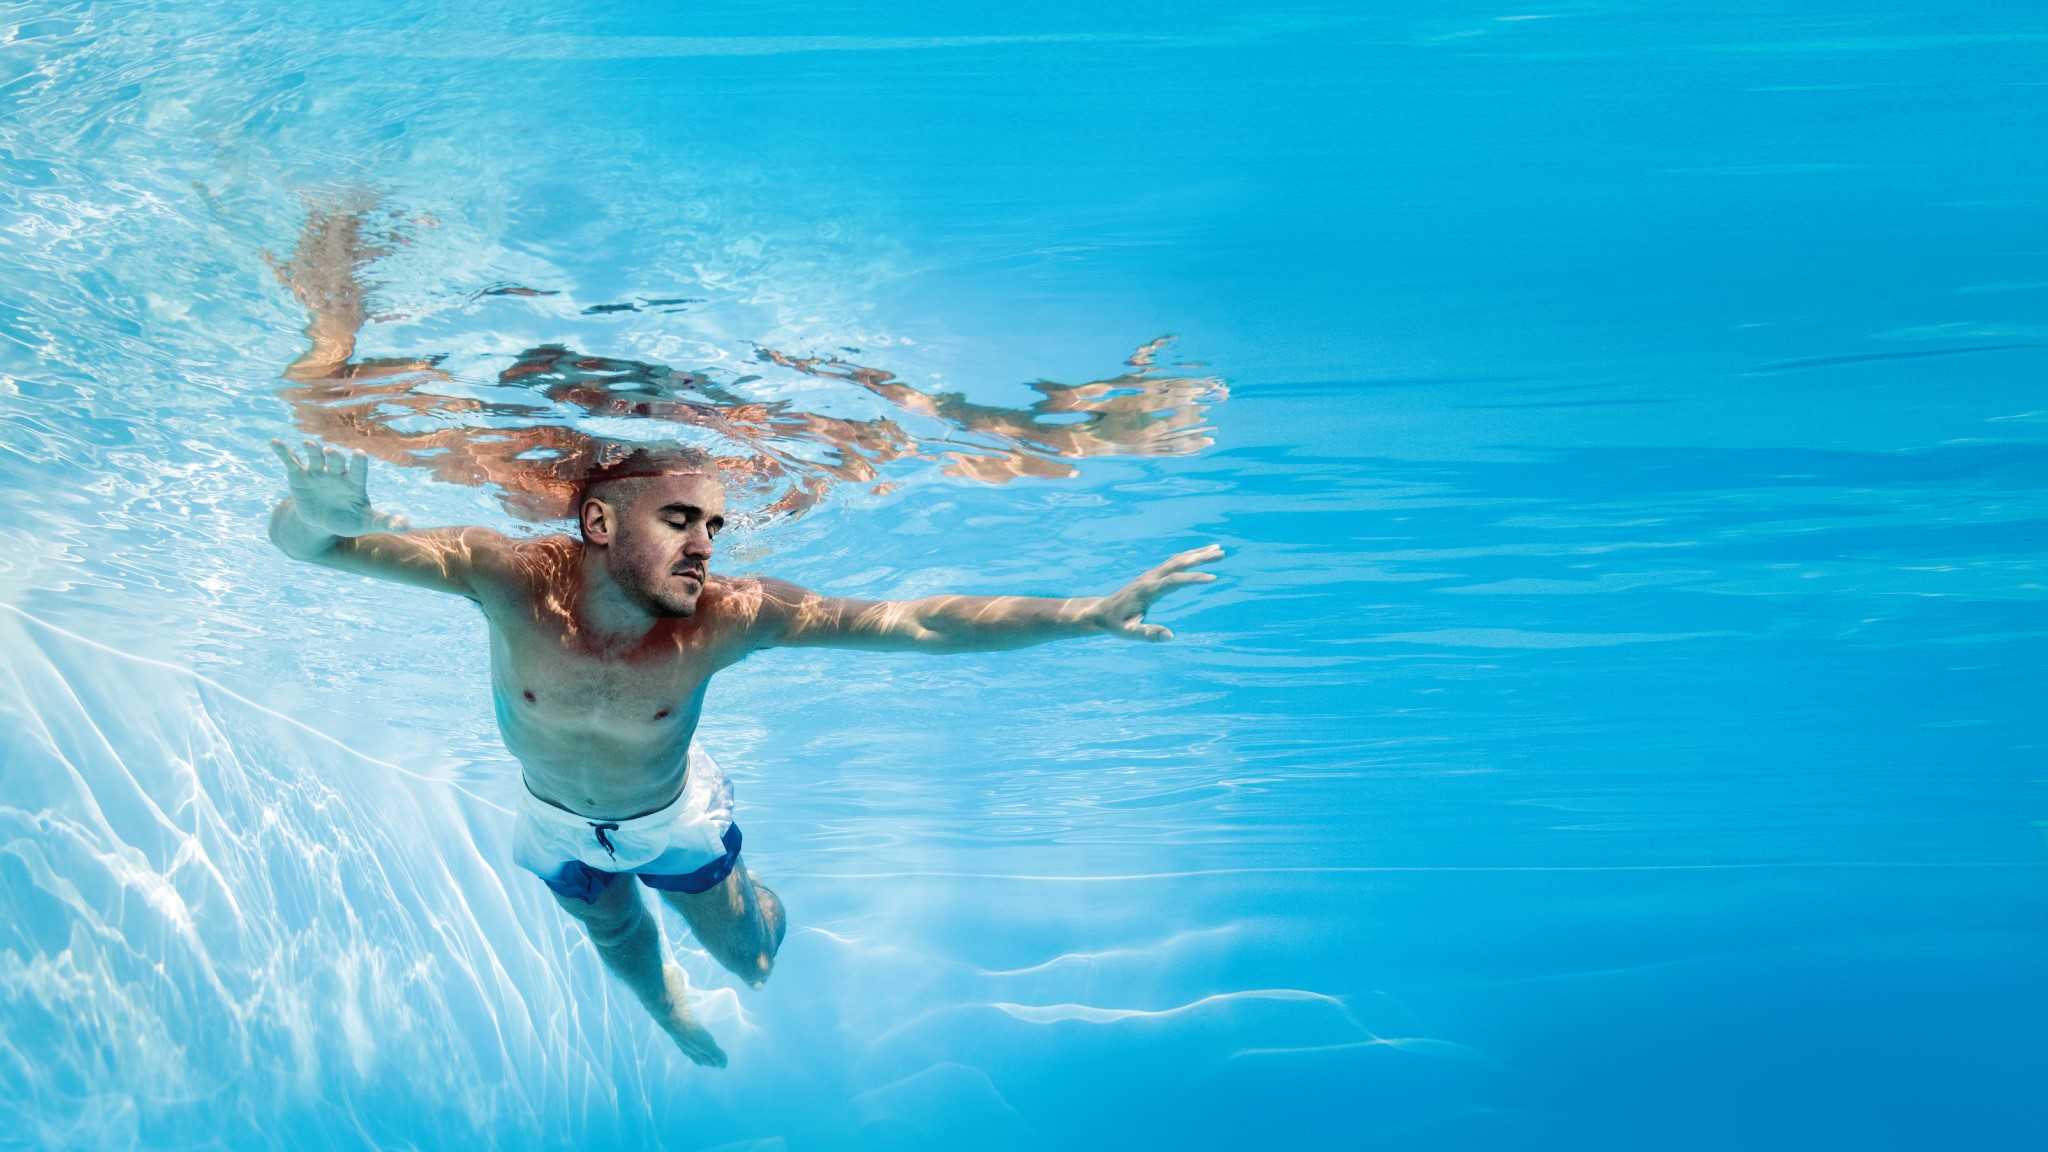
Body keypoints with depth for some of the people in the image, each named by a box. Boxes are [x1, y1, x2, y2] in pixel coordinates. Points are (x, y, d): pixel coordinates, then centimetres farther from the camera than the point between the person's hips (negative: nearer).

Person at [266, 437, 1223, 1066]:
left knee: (747, 957, 21)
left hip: (671, 813, 0)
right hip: (559, 818, 1)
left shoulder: (727, 617, -39)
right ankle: (671, 1013, 67)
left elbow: (913, 622, -40)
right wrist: (324, 515, -68)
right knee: (615, 935, 30)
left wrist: (1087, 615, -45)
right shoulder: (513, 579, -40)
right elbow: (296, 540, -41)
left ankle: (758, 910, 60)